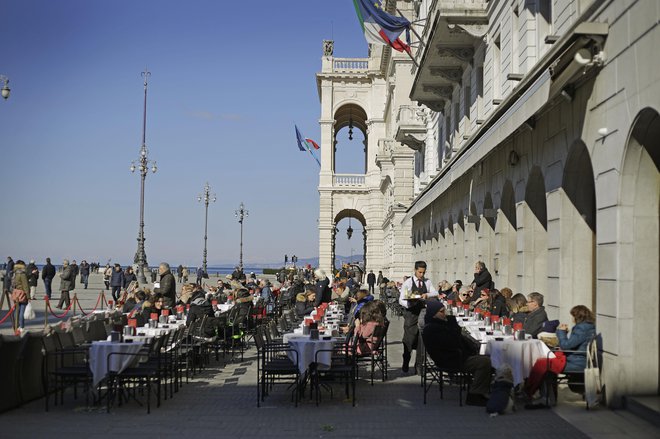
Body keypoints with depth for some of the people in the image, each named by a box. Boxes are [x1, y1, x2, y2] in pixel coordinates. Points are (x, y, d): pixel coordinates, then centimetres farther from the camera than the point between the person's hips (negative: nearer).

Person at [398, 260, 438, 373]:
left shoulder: (427, 282, 8)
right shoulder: (408, 283, -3)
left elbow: (436, 294, 0)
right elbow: (401, 300, -6)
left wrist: (427, 295, -19)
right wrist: (409, 304, -26)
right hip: (411, 314, -3)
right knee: (409, 340, -2)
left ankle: (419, 366, 16)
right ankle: (405, 365, 13)